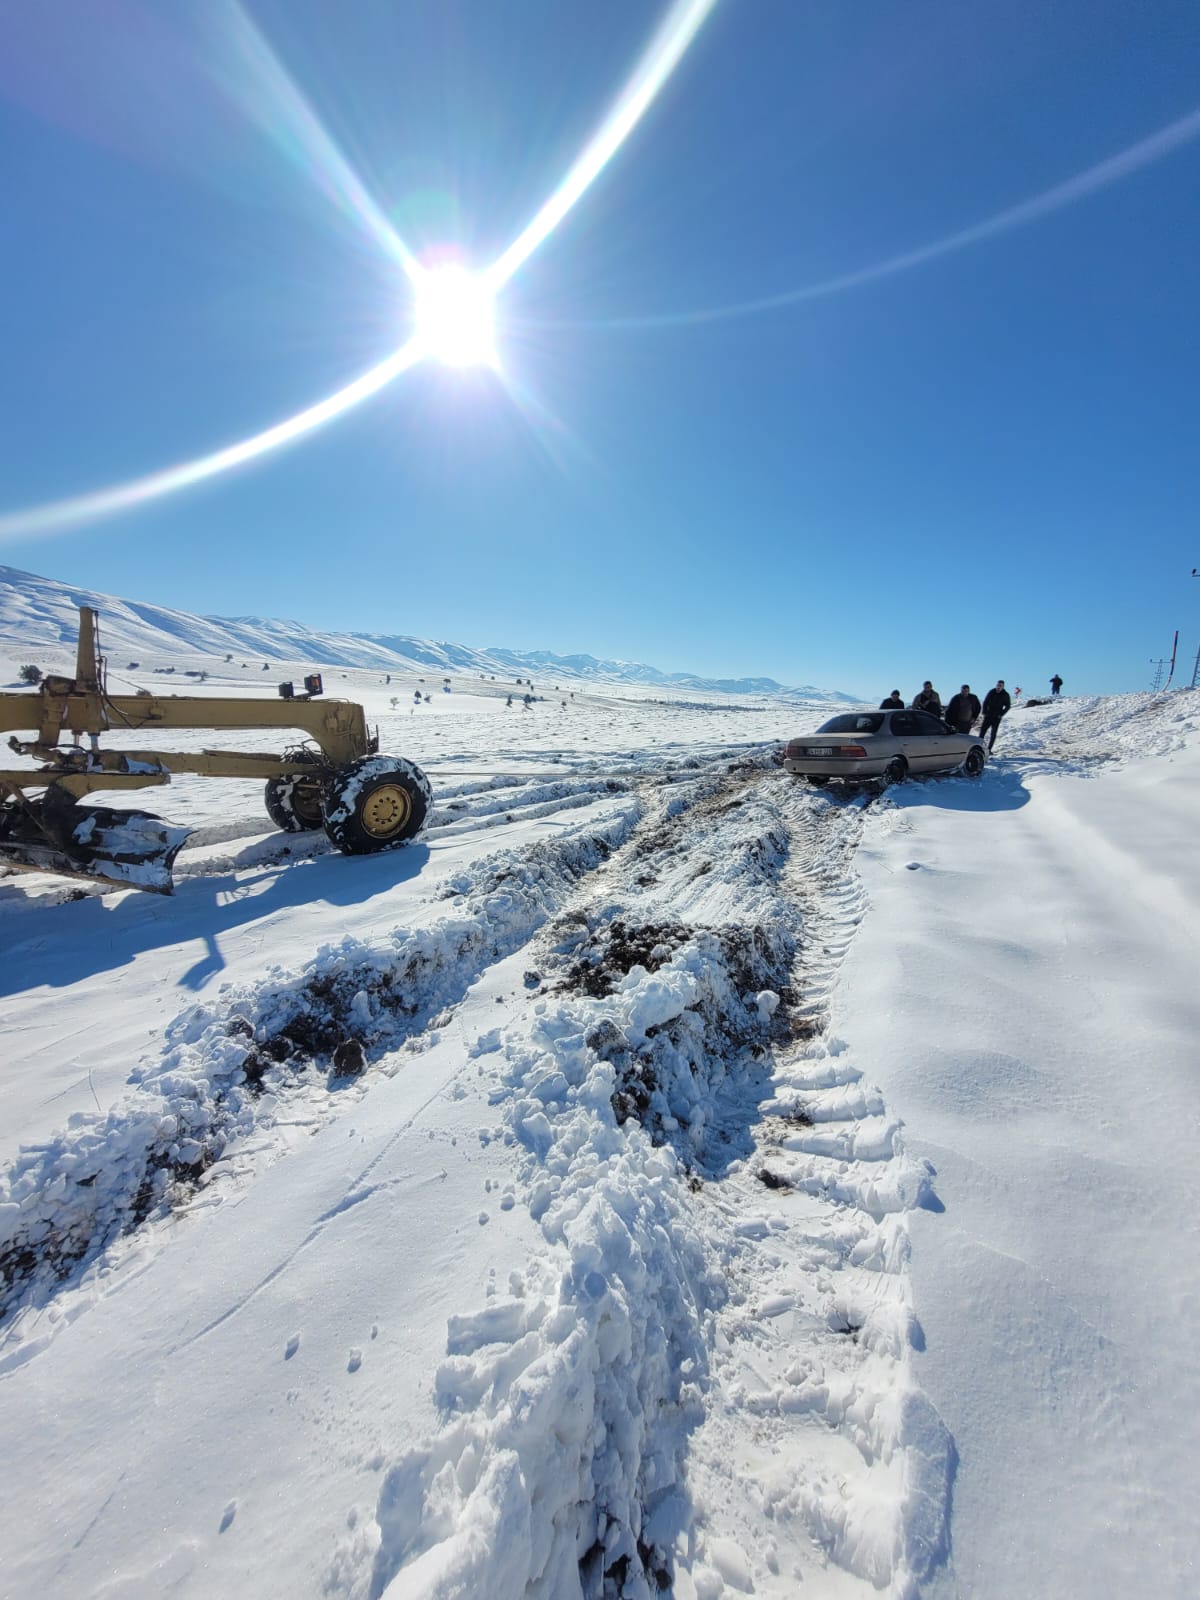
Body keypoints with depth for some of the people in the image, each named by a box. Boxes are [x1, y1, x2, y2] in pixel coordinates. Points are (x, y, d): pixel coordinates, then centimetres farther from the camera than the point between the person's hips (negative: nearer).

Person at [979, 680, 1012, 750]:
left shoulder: (1005, 695, -3)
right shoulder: (991, 692, 1)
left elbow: (1008, 706, 3)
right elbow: (985, 703, 7)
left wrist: (1001, 714, -8)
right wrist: (984, 712, -2)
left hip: (997, 717, -1)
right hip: (988, 715, 2)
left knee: (993, 734, -1)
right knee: (982, 730, -4)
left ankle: (989, 749, 3)